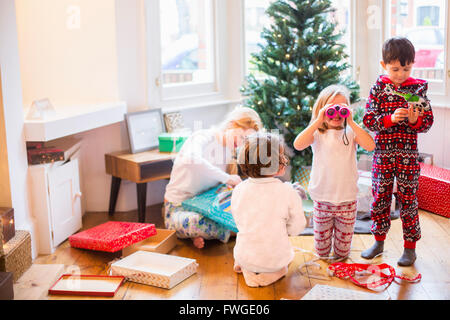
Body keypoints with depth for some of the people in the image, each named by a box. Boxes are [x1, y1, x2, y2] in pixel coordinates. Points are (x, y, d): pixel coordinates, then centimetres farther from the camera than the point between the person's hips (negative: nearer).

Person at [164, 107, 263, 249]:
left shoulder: (229, 150, 10)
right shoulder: (204, 137, -15)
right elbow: (191, 160, -40)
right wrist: (226, 178, -34)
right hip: (179, 208, -8)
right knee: (198, 222, -43)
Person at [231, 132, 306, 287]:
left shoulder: (238, 190, -10)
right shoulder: (288, 192, -18)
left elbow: (238, 222, 4)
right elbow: (296, 228, -8)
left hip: (244, 256, 2)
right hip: (275, 259, -2)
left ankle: (247, 269, 15)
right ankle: (274, 272, 10)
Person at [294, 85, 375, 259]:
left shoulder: (351, 132, -2)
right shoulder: (317, 133, -4)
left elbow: (370, 146, -19)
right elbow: (298, 145, -23)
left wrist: (351, 122, -21)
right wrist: (318, 121, -23)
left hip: (347, 199, 0)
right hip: (322, 199, 0)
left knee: (342, 251, 14)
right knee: (321, 250, 13)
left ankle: (340, 257, 44)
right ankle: (323, 258, 43)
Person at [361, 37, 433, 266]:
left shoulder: (418, 89, 0)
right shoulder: (378, 88, 0)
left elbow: (428, 122, 1)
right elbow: (368, 120, -5)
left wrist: (415, 120, -20)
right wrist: (391, 119, -20)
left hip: (408, 155, -1)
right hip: (383, 153, 1)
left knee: (408, 200, 5)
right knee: (379, 198, 10)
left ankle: (410, 247, 18)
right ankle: (379, 241, 27)